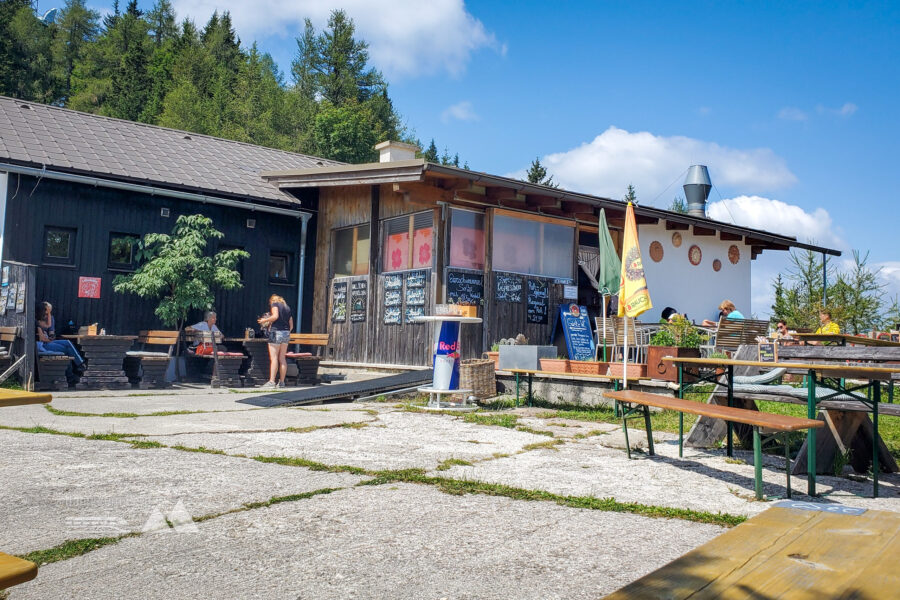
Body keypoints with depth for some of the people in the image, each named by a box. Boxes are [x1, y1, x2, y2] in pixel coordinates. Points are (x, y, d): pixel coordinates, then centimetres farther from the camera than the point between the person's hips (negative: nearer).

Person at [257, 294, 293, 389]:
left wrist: (265, 320, -4)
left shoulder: (274, 304, 2)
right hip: (286, 333, 7)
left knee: (273, 358, -8)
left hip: (276, 331, -6)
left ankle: (271, 381, -12)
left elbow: (275, 316, -16)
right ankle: (281, 382, 9)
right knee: (282, 358, 8)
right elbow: (291, 325, 18)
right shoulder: (287, 307, 20)